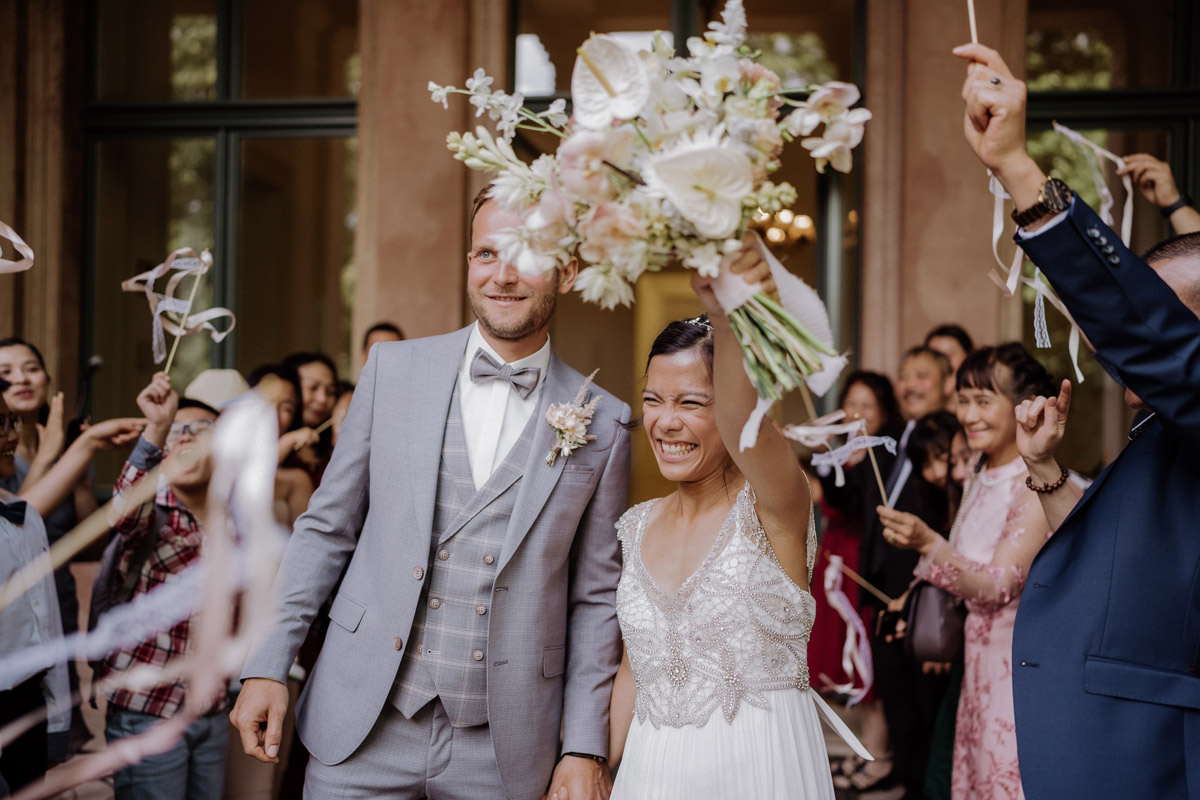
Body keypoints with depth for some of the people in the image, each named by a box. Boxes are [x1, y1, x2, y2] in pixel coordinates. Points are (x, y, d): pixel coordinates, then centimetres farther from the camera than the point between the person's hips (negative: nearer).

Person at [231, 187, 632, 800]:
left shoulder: (601, 424, 0)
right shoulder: (394, 370, 3)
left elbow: (595, 596, 4)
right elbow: (326, 528, 7)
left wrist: (585, 750, 0)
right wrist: (267, 663, 1)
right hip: (363, 728, 1)